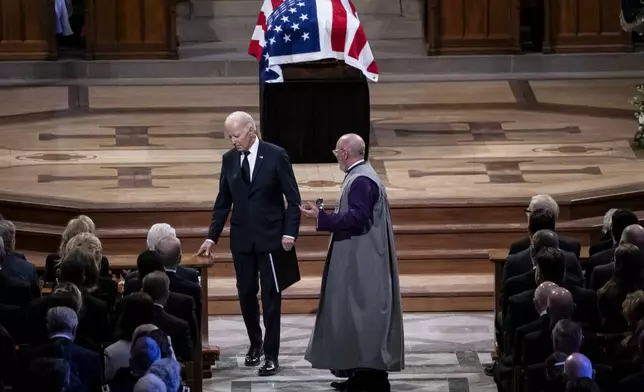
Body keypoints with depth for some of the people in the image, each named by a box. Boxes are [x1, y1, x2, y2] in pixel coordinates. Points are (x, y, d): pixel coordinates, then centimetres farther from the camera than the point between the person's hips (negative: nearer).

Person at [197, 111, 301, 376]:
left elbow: (293, 198, -6)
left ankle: (271, 355, 3)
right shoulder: (229, 159, 4)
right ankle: (255, 342, 29)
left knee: (270, 296, -2)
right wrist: (212, 237, 7)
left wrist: (290, 232, -14)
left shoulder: (276, 155, -8)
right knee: (246, 294, 8)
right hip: (242, 238, 4)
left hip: (270, 237, -4)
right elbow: (223, 202, 10)